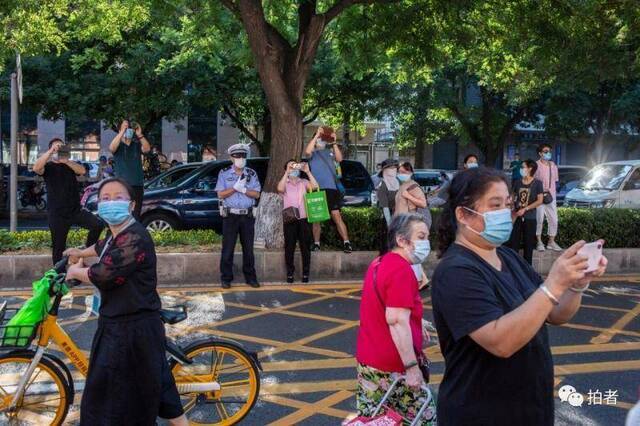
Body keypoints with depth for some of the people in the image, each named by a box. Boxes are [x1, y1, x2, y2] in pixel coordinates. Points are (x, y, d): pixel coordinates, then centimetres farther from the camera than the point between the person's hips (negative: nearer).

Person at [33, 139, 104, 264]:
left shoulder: (70, 165, 13)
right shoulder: (48, 166, 3)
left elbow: (82, 170, -9)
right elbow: (36, 168, -21)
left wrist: (65, 160, -20)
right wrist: (50, 152, -27)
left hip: (76, 210, 3)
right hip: (57, 214, -2)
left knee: (98, 225, -18)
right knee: (58, 248, 4)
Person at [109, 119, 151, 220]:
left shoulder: (137, 145, 10)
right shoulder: (118, 145, 4)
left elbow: (147, 149, -10)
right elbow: (112, 148, -19)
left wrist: (140, 135, -22)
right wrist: (122, 132, -25)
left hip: (137, 184, 2)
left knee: (136, 215, 5)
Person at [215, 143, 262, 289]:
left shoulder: (251, 174, 7)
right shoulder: (224, 173, 2)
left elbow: (256, 194, 1)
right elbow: (220, 194, -5)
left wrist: (244, 190, -14)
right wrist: (235, 187, -15)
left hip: (247, 215, 2)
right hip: (230, 215, -2)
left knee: (248, 248, 8)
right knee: (228, 249, 0)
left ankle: (250, 277, 16)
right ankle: (226, 278, 9)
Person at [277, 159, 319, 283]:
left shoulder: (304, 182, 9)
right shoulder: (285, 183, 6)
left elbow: (315, 186, -10)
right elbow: (280, 189, -17)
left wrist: (307, 172, -13)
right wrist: (287, 172, -18)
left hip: (303, 219, 1)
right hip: (289, 220, -1)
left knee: (305, 248, 3)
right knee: (289, 248, 2)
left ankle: (305, 273, 11)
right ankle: (290, 273, 11)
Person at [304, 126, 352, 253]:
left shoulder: (330, 152, 17)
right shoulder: (313, 153, 10)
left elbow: (339, 159, -1)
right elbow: (307, 151, -13)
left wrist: (334, 143, -8)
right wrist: (316, 135, -13)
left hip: (331, 188, 0)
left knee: (337, 216, -6)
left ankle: (346, 242, -10)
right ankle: (316, 243, 14)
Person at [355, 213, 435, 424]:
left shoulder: (379, 263, 10)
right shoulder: (402, 270, -20)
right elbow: (396, 320, -27)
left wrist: (415, 323, 30)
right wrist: (412, 366, -25)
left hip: (367, 361, 9)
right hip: (393, 368, -9)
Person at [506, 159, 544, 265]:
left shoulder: (537, 183, -5)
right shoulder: (518, 182, 6)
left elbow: (540, 201, -8)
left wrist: (525, 209, -14)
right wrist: (513, 208, -1)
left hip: (530, 218, -3)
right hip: (517, 216, 3)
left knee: (528, 243, 5)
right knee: (513, 242, 0)